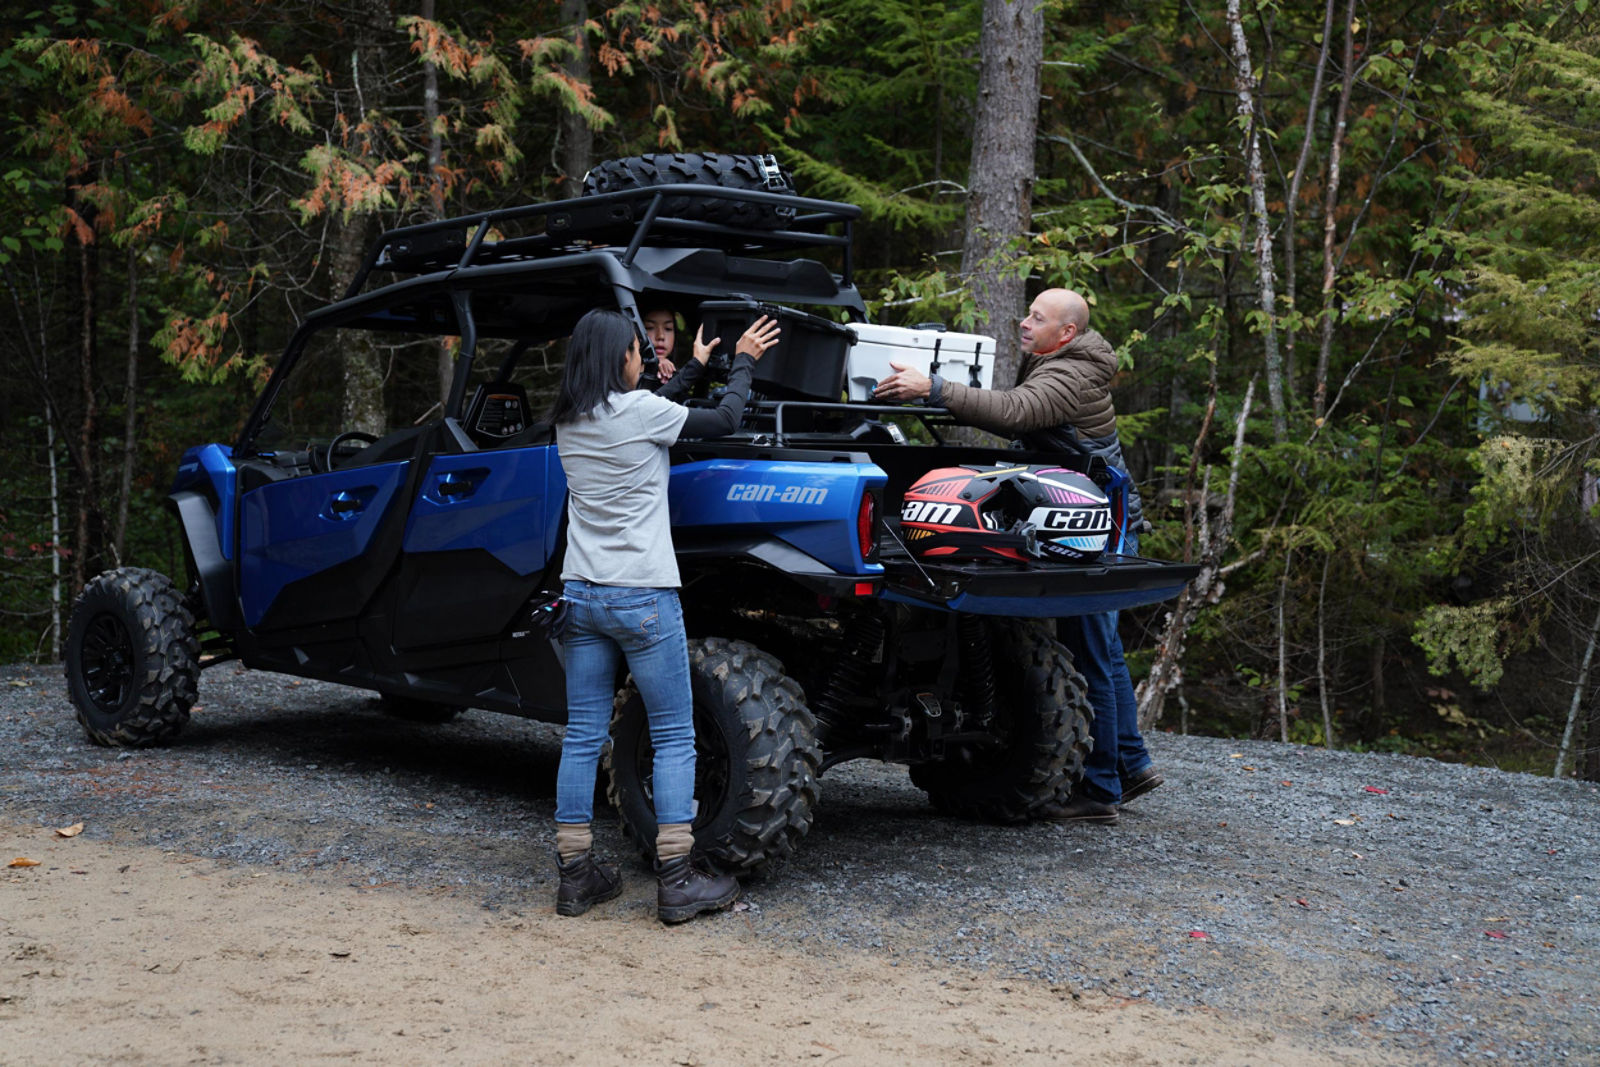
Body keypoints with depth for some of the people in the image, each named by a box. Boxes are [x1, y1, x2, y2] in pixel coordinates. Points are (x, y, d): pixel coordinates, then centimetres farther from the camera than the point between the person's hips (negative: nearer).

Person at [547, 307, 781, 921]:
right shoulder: (637, 410, -11)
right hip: (642, 598, -6)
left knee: (582, 737, 8)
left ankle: (575, 876, 11)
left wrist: (696, 366, 32)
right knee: (674, 737, 1)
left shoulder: (568, 423, 9)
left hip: (581, 595, 7)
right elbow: (724, 420, -2)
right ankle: (678, 882, -1)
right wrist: (743, 362, 14)